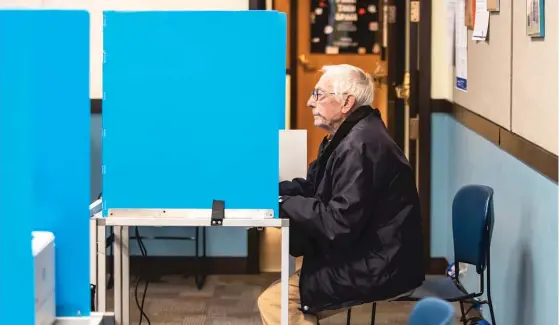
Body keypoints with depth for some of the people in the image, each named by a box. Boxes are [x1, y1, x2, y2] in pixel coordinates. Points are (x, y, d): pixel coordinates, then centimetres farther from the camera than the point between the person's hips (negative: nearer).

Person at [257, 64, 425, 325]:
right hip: (371, 261, 11)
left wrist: (283, 204, -17)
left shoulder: (360, 146, -22)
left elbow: (339, 224, -27)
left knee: (274, 301, -12)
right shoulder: (347, 137, 14)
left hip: (379, 270, -11)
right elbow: (312, 188, 18)